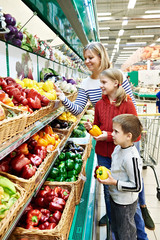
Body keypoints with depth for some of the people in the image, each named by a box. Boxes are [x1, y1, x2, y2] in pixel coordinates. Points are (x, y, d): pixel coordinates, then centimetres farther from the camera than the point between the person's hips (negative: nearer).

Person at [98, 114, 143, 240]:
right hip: (115, 197, 8)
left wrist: (114, 182, -26)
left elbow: (137, 187, -27)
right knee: (115, 228, 29)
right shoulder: (118, 147, -5)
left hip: (125, 203, -8)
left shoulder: (132, 157, -33)